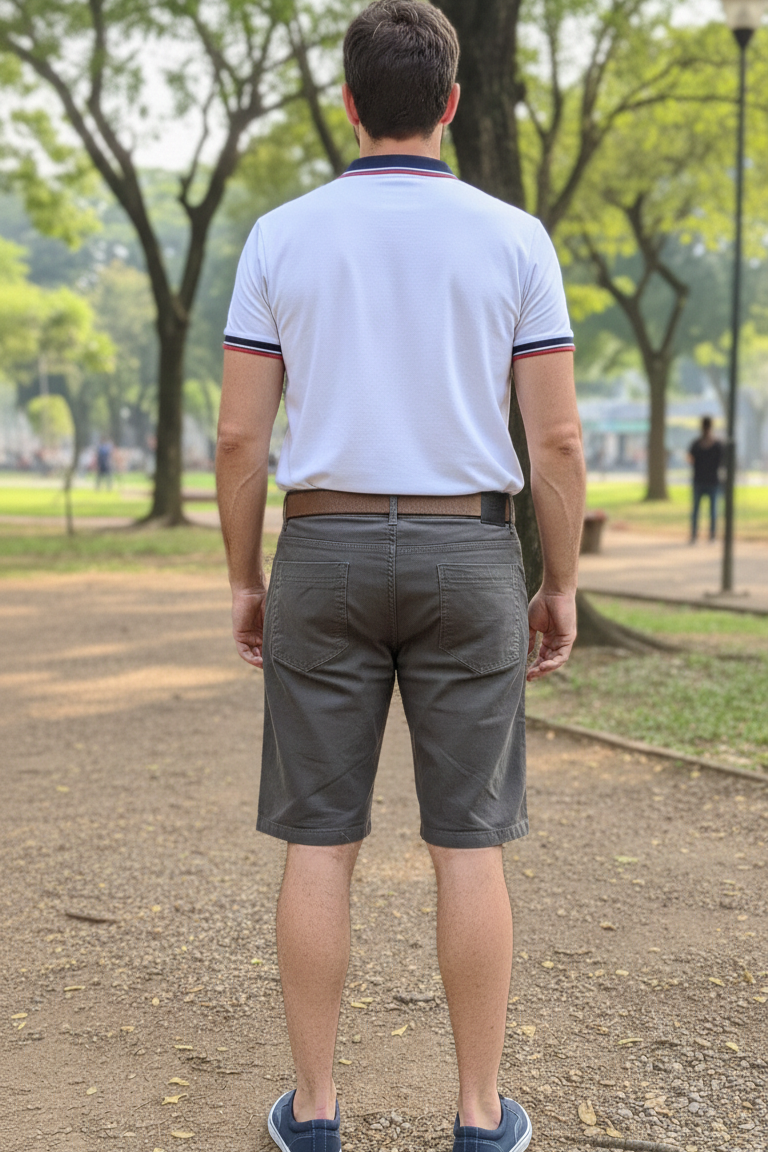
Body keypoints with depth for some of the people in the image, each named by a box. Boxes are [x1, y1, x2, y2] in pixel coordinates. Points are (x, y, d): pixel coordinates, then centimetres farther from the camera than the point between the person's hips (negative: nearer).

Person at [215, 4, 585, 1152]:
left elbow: (240, 435, -3)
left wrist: (244, 582, 8)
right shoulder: (514, 240, -2)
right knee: (470, 847, 6)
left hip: (326, 560, 1)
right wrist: (563, 586, 5)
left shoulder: (280, 237, -1)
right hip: (465, 562, 0)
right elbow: (557, 438, -6)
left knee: (320, 843, 7)